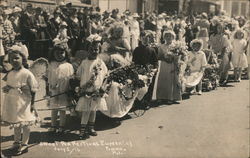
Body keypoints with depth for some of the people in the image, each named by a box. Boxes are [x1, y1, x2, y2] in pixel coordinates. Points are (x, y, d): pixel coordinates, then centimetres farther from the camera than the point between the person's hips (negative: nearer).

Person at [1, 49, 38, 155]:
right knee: (15, 124, 18)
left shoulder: (27, 73, -13)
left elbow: (33, 89, -11)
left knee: (25, 124, 4)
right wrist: (6, 89, -6)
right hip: (12, 103, 6)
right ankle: (16, 142, 33)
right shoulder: (10, 74, 5)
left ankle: (24, 144, 17)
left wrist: (32, 103, -16)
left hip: (24, 103, -6)